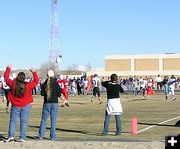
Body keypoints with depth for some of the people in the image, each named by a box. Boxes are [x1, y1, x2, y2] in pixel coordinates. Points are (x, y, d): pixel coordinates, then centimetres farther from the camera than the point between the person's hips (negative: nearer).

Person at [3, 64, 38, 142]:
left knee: (13, 121, 8)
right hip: (26, 106, 0)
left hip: (15, 106, 1)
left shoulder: (13, 84, -10)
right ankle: (22, 138, 2)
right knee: (24, 121, 3)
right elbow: (36, 81, 2)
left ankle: (11, 136, 2)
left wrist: (8, 68, 15)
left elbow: (6, 78, 6)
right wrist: (34, 72, 12)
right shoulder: (27, 85, -12)